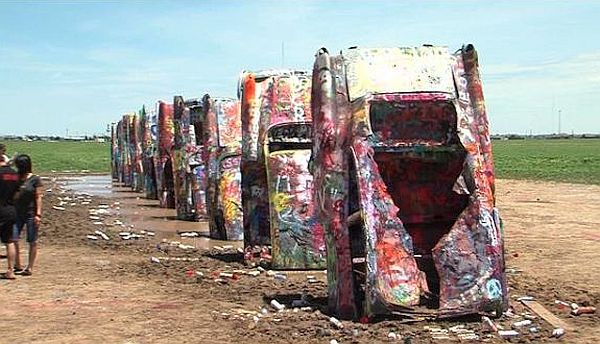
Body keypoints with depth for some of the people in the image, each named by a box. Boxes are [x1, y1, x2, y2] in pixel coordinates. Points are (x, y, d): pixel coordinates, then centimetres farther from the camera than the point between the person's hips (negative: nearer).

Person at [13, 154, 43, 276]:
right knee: (14, 239, -4)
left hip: (31, 214, -4)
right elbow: (13, 197, 12)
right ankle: (17, 265, 8)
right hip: (17, 213, 4)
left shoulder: (35, 179, -6)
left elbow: (38, 197, -7)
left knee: (32, 242, 2)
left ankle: (30, 268, 11)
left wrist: (38, 214, -12)